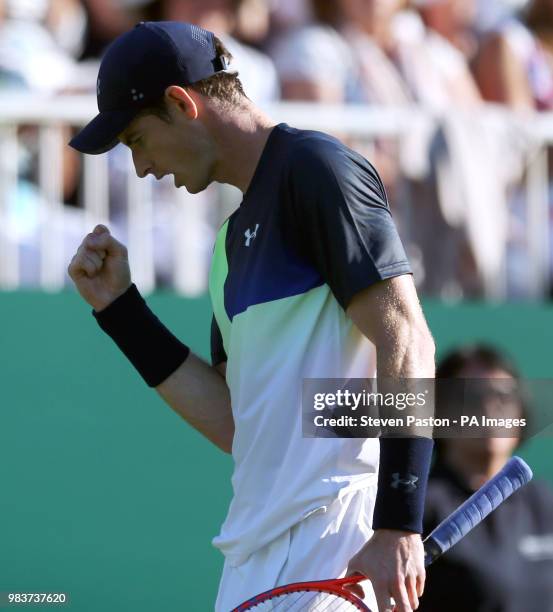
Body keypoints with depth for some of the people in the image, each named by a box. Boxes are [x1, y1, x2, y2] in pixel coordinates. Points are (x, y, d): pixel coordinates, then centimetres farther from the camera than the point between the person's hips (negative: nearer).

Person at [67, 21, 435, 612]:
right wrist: (120, 308, 18)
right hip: (254, 555, 9)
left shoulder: (314, 166, -5)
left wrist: (398, 524, -22)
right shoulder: (238, 236, 23)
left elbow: (406, 343, -14)